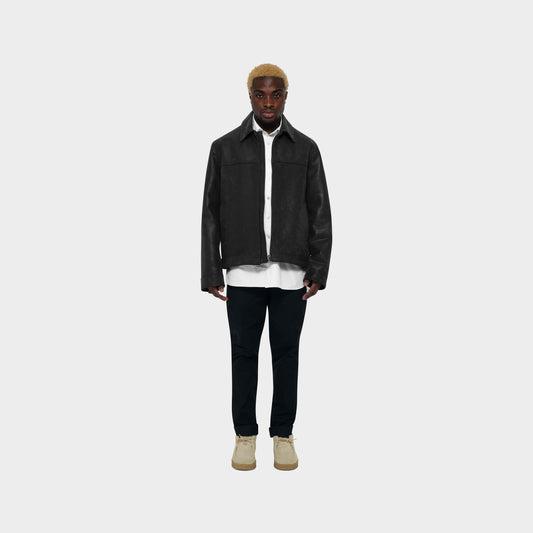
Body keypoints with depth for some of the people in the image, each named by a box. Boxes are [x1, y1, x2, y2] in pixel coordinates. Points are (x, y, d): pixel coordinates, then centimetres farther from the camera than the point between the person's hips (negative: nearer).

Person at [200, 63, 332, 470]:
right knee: (244, 354, 6)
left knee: (286, 354, 7)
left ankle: (284, 435, 21)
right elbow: (212, 215, 3)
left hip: (291, 272, 1)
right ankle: (245, 435, 21)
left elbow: (320, 214, 3)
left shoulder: (306, 148, 5)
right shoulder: (224, 147, 3)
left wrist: (319, 271, -5)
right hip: (243, 272, 0)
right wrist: (211, 274, -2)